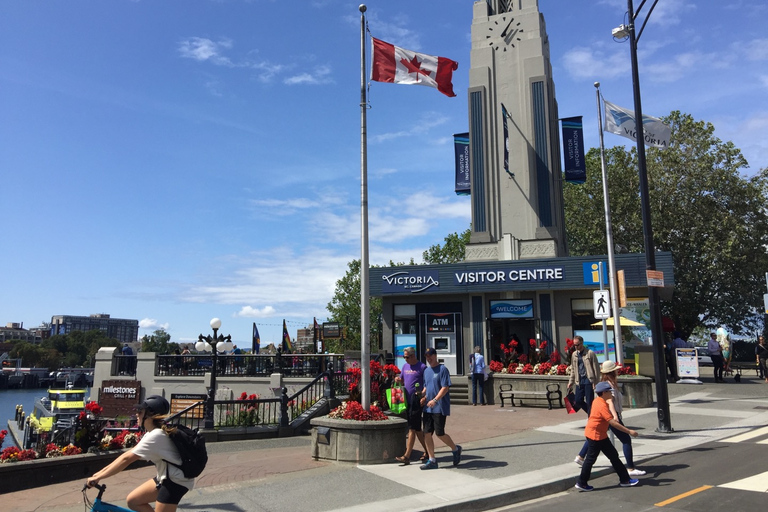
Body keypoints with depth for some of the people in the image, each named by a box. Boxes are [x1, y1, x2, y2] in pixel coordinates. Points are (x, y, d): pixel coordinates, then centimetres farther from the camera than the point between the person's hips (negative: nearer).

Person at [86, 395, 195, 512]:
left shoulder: (156, 436, -23)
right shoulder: (151, 433, 10)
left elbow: (126, 459, -22)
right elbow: (128, 453, 9)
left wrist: (97, 478, -16)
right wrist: (101, 472, 5)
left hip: (176, 481, -10)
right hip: (166, 477, 10)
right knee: (132, 500, 9)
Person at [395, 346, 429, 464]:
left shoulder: (422, 367, -8)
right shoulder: (405, 366, 12)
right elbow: (403, 381, 21)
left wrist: (423, 393, -23)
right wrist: (398, 379, -1)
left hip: (417, 401, -7)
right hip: (407, 401, 7)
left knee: (412, 429, -6)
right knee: (417, 428, 13)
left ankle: (406, 456, -5)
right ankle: (427, 452, 25)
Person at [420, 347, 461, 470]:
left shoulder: (443, 369, -9)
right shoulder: (426, 371, 15)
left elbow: (445, 388, -16)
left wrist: (435, 400, -24)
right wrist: (424, 398, 7)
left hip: (440, 407, -7)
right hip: (428, 407, 7)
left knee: (439, 433, -5)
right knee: (427, 433, 3)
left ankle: (456, 449, 21)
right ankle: (432, 460, 11)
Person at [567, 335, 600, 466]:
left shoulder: (590, 353, -5)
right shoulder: (574, 355, 12)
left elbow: (596, 369, -6)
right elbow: (573, 370, 19)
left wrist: (596, 383, -11)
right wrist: (570, 382, 13)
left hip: (588, 381, -6)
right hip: (579, 381, 6)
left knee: (589, 403, -6)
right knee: (577, 401, -1)